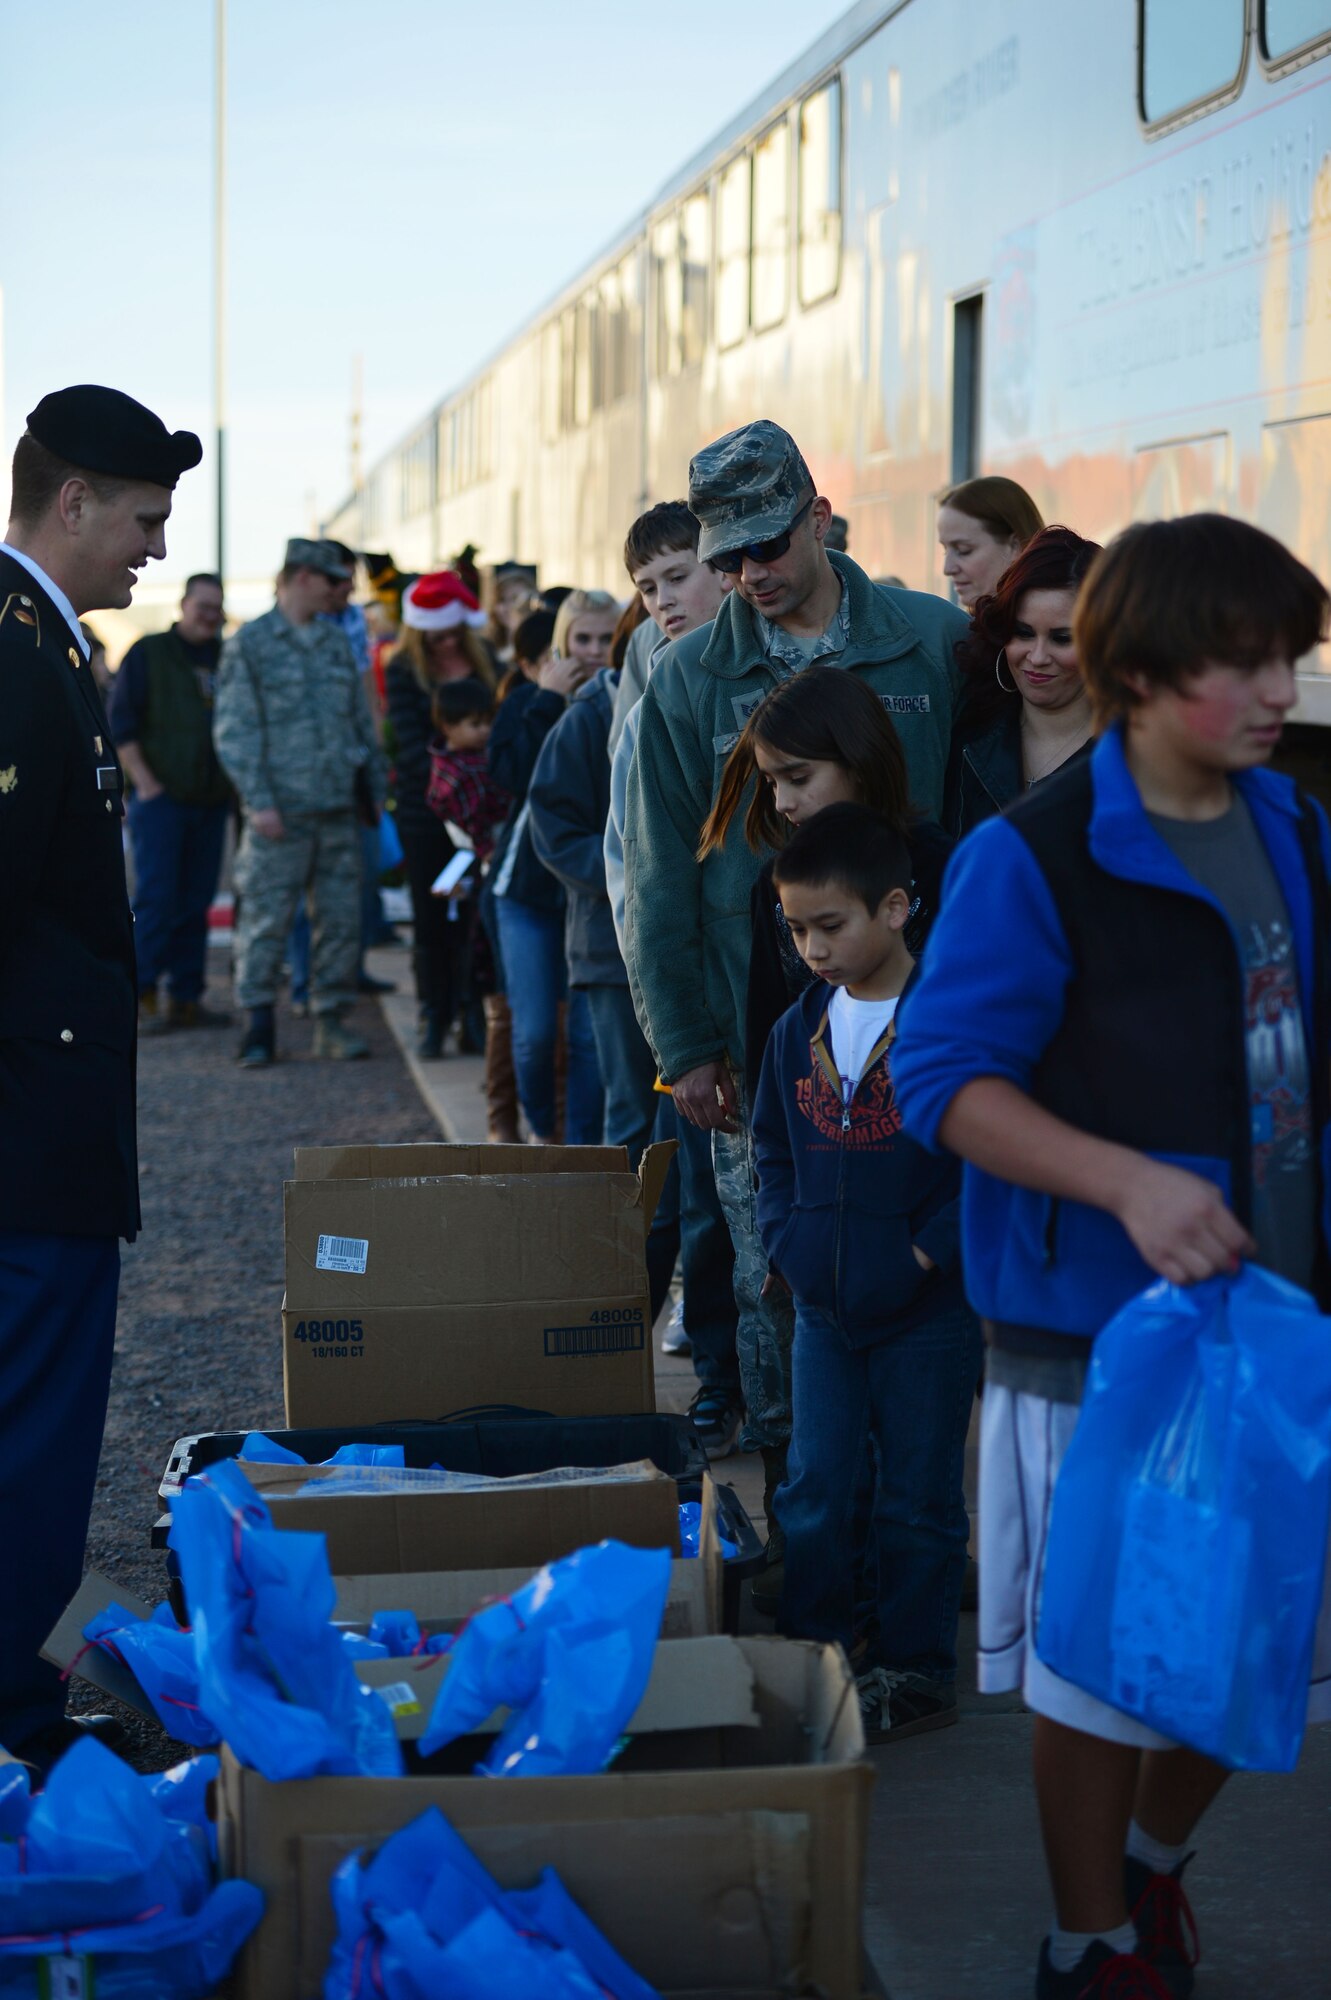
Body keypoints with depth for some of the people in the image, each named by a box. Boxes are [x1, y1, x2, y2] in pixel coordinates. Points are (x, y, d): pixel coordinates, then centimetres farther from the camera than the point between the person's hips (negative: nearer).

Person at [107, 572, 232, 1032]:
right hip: (161, 799, -5)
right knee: (155, 898, -9)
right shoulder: (149, 653, 0)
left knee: (195, 903, 5)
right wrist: (144, 782, -11)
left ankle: (186, 1000, 9)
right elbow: (120, 721, -4)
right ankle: (142, 998, -5)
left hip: (211, 803, 5)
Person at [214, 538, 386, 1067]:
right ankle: (259, 1027, 3)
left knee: (341, 919, 5)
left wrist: (374, 789, 13)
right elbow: (234, 730, -5)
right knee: (266, 919, -4)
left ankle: (331, 1019, 14)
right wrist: (258, 800, -13)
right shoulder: (249, 644, 0)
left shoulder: (336, 644, 16)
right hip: (281, 813, -5)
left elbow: (362, 722, 20)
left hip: (340, 809, 5)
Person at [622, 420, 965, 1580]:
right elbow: (657, 880, 5)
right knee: (775, 1286, 4)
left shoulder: (936, 646, 1)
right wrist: (683, 1043, 0)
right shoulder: (692, 680, 2)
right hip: (758, 1039, 0)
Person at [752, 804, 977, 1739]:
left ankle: (916, 1670, 17)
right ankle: (808, 1654, 21)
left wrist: (930, 1251, -14)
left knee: (919, 1501, 6)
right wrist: (787, 1239, 4)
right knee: (812, 1490, 9)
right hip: (824, 1308, 5)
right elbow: (774, 1149, 18)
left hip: (928, 1313, -5)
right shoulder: (797, 1032, 6)